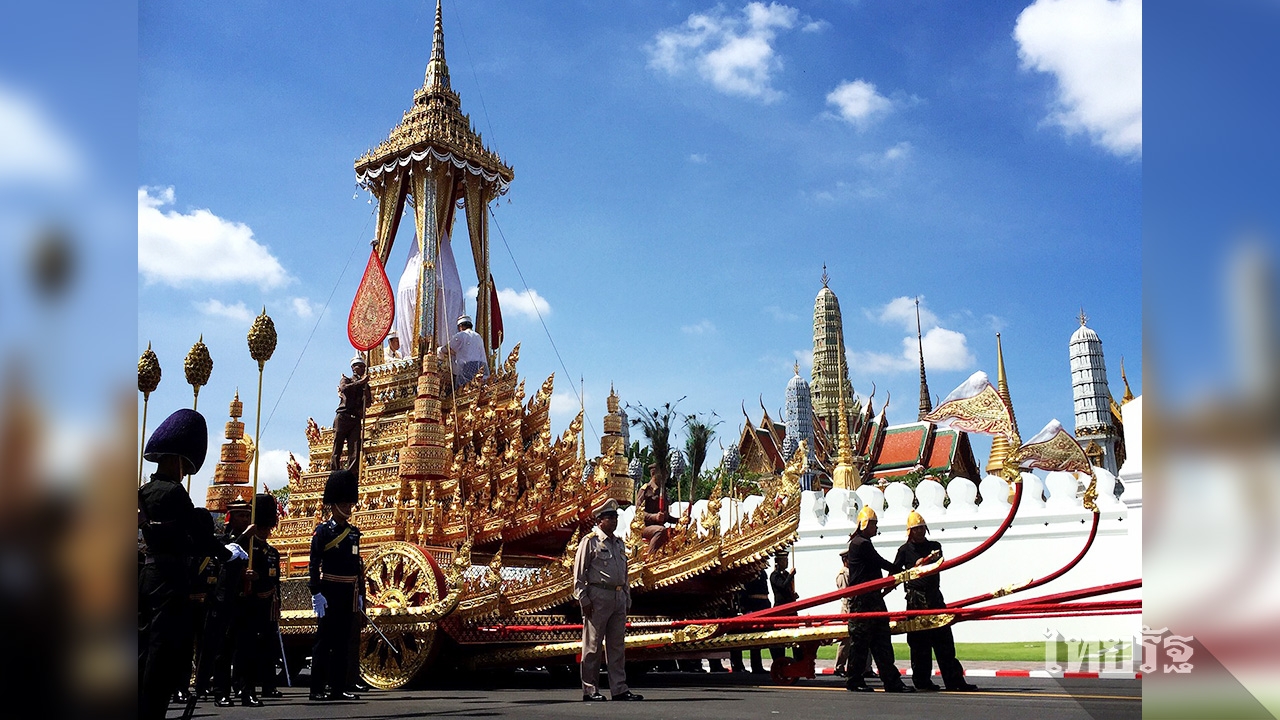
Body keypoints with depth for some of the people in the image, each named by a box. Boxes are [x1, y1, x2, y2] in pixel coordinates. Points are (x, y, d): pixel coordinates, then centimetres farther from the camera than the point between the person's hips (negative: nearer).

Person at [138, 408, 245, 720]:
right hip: (170, 581, -9)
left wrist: (214, 549, 21)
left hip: (147, 576, 9)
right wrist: (227, 552, 4)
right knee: (165, 652, -4)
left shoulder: (145, 492, 13)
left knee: (146, 650, 13)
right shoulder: (173, 492, -15)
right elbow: (198, 533, -12)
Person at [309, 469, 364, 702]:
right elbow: (314, 564, -11)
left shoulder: (354, 532, 13)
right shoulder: (323, 531, -6)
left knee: (343, 642, 9)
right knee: (324, 641, -2)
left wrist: (360, 594, 13)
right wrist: (316, 593, -17)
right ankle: (317, 689, 2)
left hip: (348, 594, 6)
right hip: (329, 593, -6)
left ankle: (338, 688, 13)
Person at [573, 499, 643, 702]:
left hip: (619, 598, 7)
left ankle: (619, 689, 12)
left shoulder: (619, 543, 17)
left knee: (617, 645, 8)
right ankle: (590, 690, 5)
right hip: (598, 596, -7)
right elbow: (579, 572, -6)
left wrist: (627, 598, 18)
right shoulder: (590, 541, -4)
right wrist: (584, 599, -12)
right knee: (593, 646, -1)